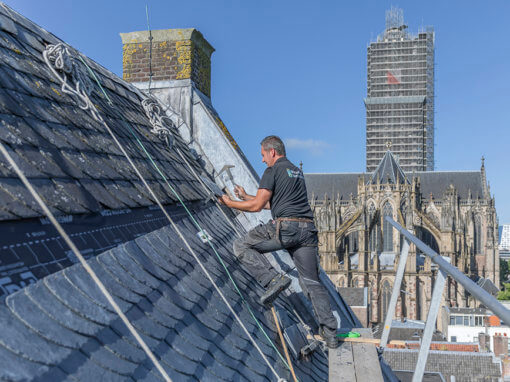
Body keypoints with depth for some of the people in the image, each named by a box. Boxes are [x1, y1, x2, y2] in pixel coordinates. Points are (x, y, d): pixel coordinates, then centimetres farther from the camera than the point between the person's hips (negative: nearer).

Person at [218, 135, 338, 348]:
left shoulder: (273, 171, 2)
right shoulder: (297, 172, 28)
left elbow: (257, 206, -4)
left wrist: (230, 203, 11)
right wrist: (246, 196, 40)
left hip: (285, 227, -8)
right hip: (307, 229, 8)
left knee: (241, 246, 8)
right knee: (311, 282, 10)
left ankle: (273, 280, -7)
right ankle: (330, 333, 7)